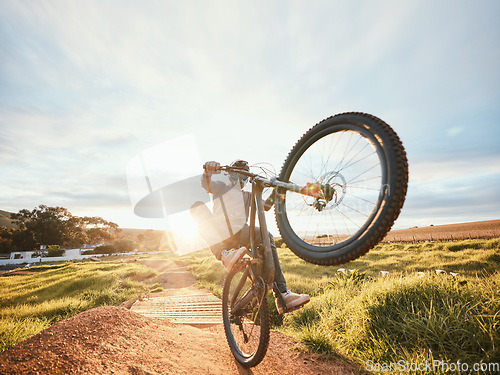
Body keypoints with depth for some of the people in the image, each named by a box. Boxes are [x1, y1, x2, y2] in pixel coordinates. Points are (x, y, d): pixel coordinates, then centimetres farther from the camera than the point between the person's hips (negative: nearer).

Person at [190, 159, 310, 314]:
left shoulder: (247, 196, 31)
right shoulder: (222, 188, 21)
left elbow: (265, 206, 13)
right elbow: (206, 184, -2)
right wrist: (208, 170, -25)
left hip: (240, 232, 3)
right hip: (220, 233, -2)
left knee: (267, 237, -23)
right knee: (198, 206, -25)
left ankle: (283, 295, -21)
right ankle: (225, 254, -44)